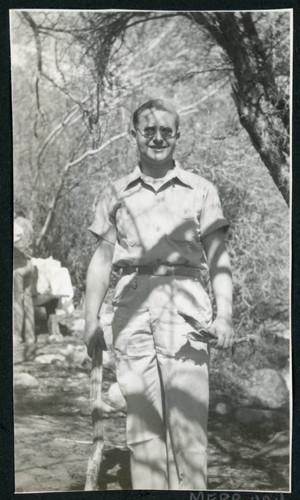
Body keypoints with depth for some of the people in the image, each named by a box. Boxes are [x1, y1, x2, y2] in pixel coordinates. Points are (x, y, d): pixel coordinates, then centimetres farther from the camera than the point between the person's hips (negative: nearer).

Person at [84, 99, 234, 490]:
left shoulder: (201, 190, 11)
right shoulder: (116, 194, 15)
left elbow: (218, 259, 8)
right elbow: (101, 260, 14)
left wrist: (224, 315, -5)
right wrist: (91, 322, 7)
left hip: (184, 301, -1)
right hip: (132, 305, 2)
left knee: (187, 414, -6)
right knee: (140, 414, 4)